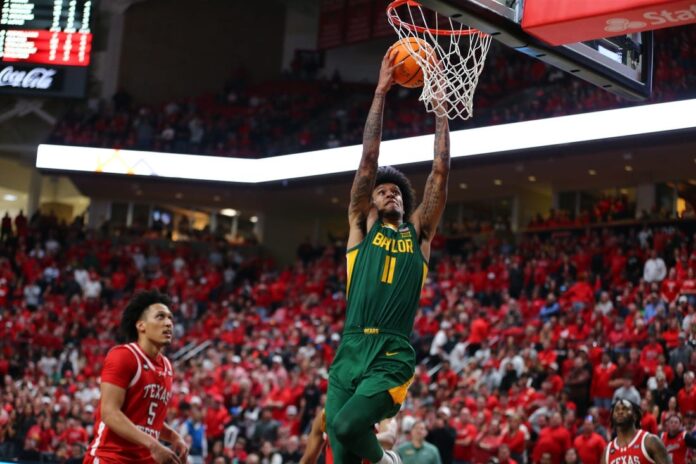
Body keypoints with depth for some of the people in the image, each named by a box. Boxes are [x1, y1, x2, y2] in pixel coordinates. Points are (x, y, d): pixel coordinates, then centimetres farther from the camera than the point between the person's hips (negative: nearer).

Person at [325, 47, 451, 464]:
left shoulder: (419, 232, 15)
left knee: (346, 425, -21)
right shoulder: (362, 225, 14)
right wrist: (381, 93, 6)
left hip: (393, 355, -1)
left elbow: (441, 171, 10)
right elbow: (369, 159, 8)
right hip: (351, 350, 2)